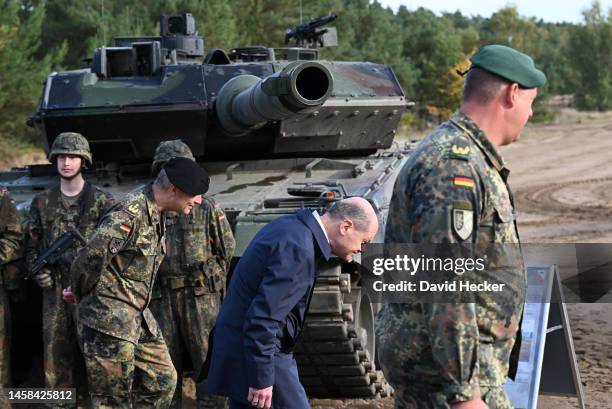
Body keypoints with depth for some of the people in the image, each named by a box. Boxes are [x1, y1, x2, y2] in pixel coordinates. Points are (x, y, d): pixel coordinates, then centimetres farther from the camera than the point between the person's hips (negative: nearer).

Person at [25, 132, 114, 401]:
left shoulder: (102, 202, 2)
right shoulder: (42, 203, 12)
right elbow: (32, 244, 17)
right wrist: (37, 271, 0)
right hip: (54, 289, 3)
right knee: (55, 351, 3)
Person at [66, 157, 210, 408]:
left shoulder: (155, 215, 10)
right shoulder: (129, 214, -22)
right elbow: (91, 257, -27)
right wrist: (80, 294, -8)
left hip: (138, 317, 9)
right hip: (110, 318, -9)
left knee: (163, 380, 13)